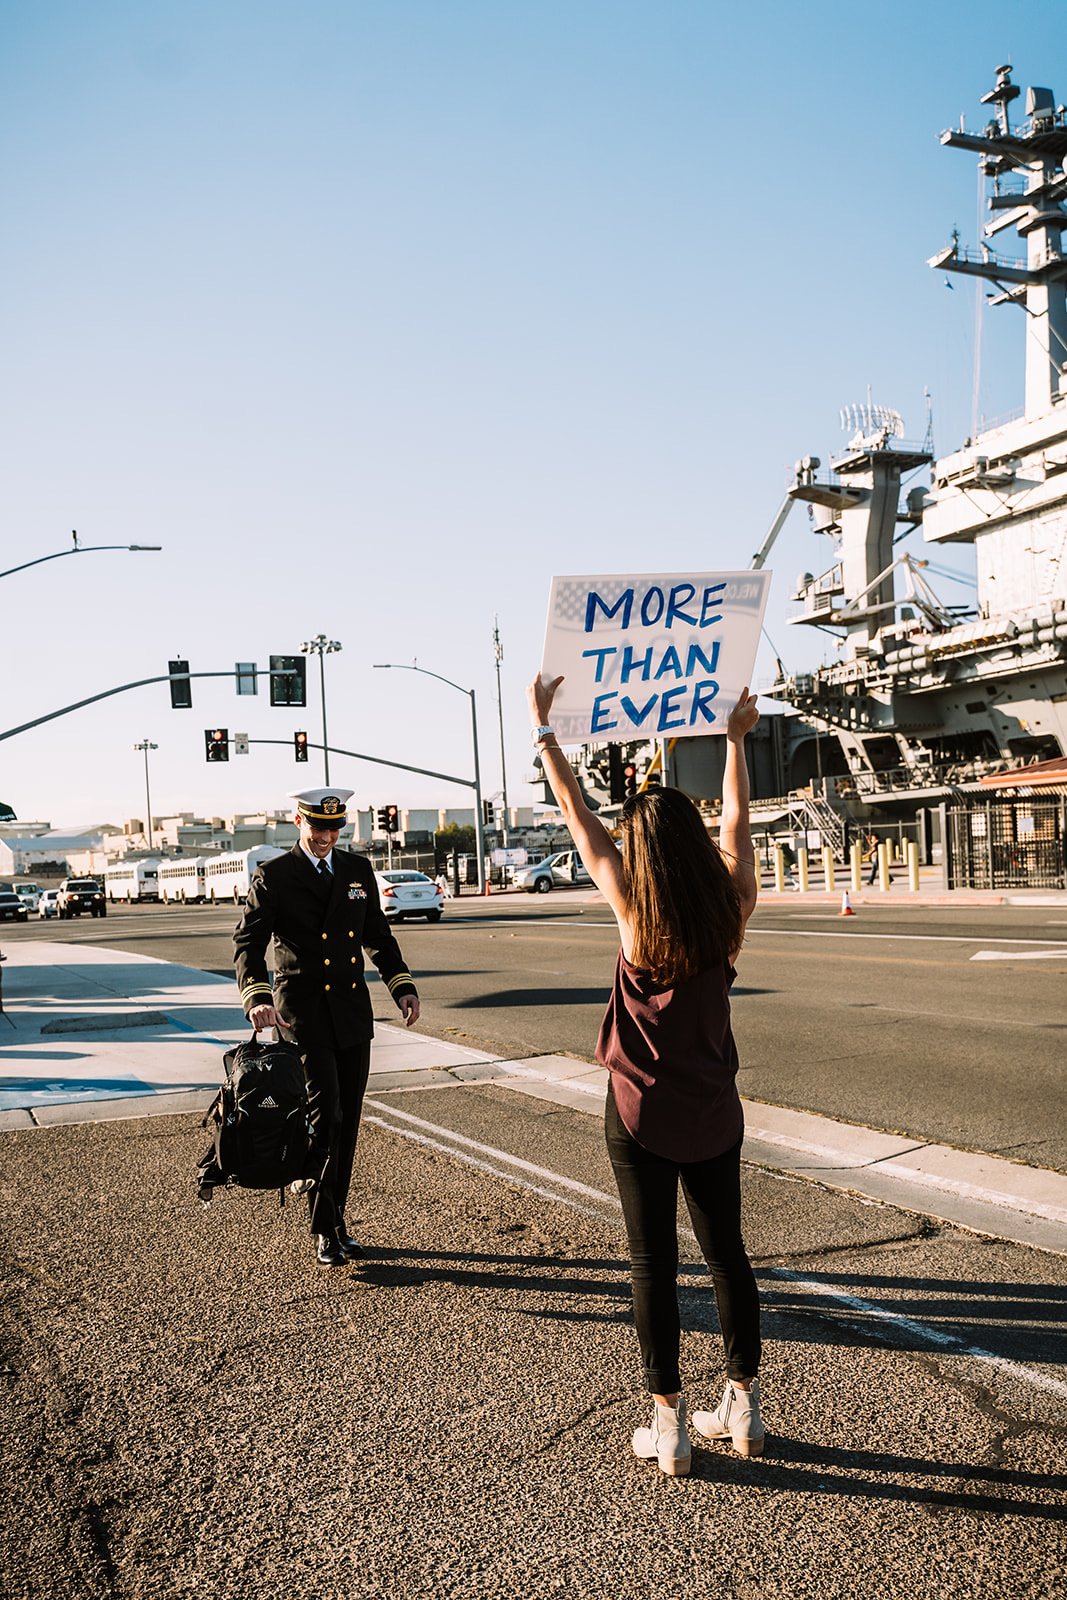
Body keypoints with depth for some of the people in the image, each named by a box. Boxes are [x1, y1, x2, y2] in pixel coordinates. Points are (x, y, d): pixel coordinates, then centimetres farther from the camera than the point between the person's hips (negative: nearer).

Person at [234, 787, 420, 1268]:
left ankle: (336, 1222, 20)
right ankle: (324, 1232, 0)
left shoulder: (358, 869, 10)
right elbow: (248, 942, -11)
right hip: (302, 1014, -5)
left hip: (353, 1012, 5)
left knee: (347, 1123, 8)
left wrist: (401, 985, 5)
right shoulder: (273, 876, -4)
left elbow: (378, 935, 18)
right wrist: (257, 998, -28)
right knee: (324, 1117, -12)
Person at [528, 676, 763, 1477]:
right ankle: (744, 1409, 26)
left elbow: (577, 815, -6)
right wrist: (737, 738, 23)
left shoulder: (636, 910, -14)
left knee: (654, 1262, 5)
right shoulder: (731, 908, -6)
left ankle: (670, 1426, 13)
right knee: (727, 1253, 15)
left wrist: (544, 729, 3)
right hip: (714, 1111, 4)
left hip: (643, 1111, -4)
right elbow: (737, 819, 10)